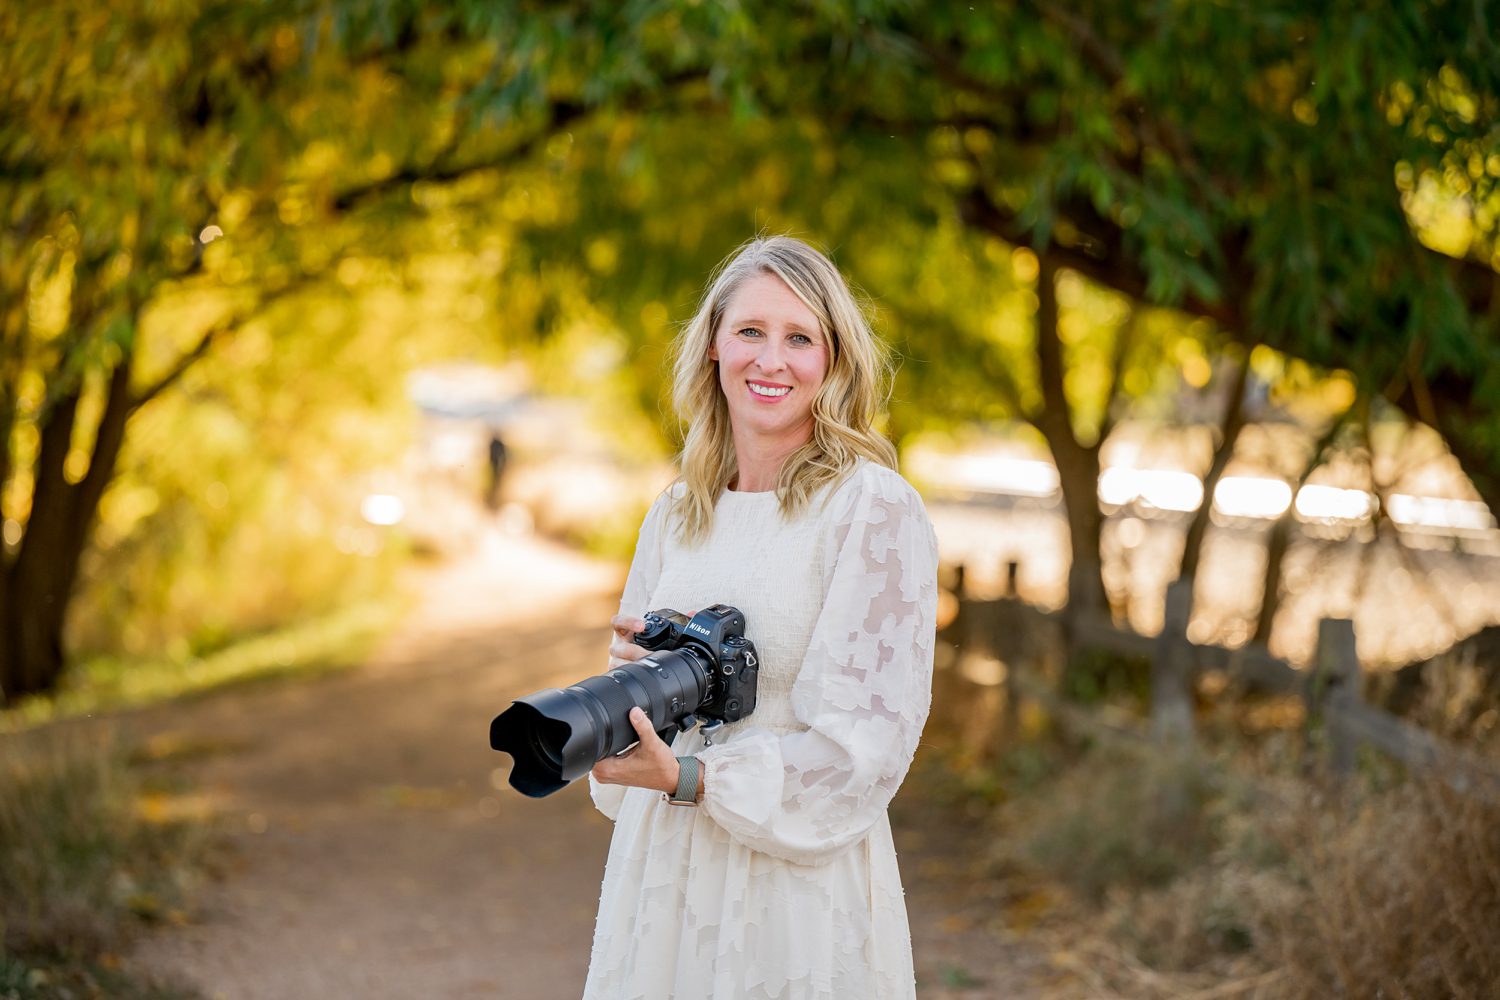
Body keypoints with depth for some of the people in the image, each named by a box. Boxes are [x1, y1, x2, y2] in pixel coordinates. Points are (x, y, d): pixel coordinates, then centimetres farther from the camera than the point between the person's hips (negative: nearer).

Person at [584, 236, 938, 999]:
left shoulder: (877, 511, -10)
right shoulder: (677, 515, 9)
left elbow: (866, 748, -16)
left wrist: (685, 777, -23)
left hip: (802, 892, -5)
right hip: (662, 876, 5)